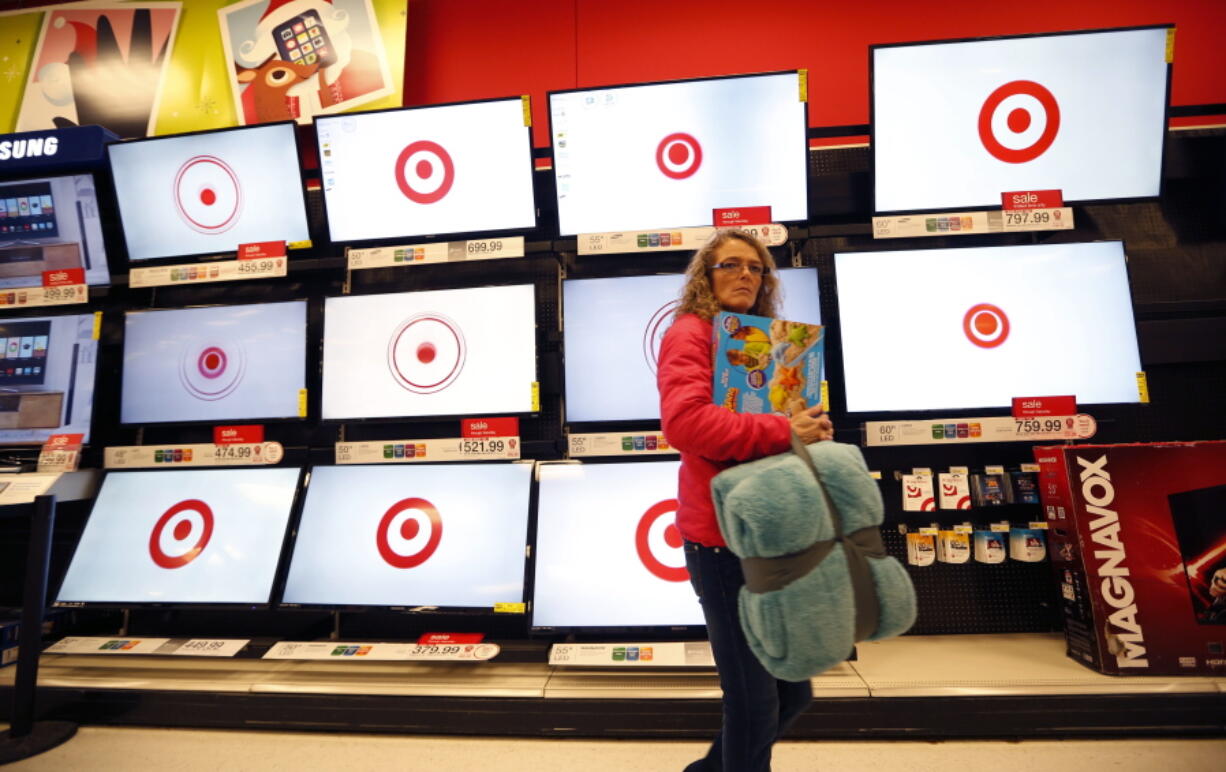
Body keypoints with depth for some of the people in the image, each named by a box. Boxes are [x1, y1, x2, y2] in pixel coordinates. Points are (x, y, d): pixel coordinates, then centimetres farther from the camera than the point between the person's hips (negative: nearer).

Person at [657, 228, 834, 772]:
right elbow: (685, 421, -27)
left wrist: (811, 431, 3)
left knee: (792, 693, 20)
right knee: (754, 699, 4)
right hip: (723, 538, -9)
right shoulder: (690, 333, -9)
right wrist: (783, 431, -24)